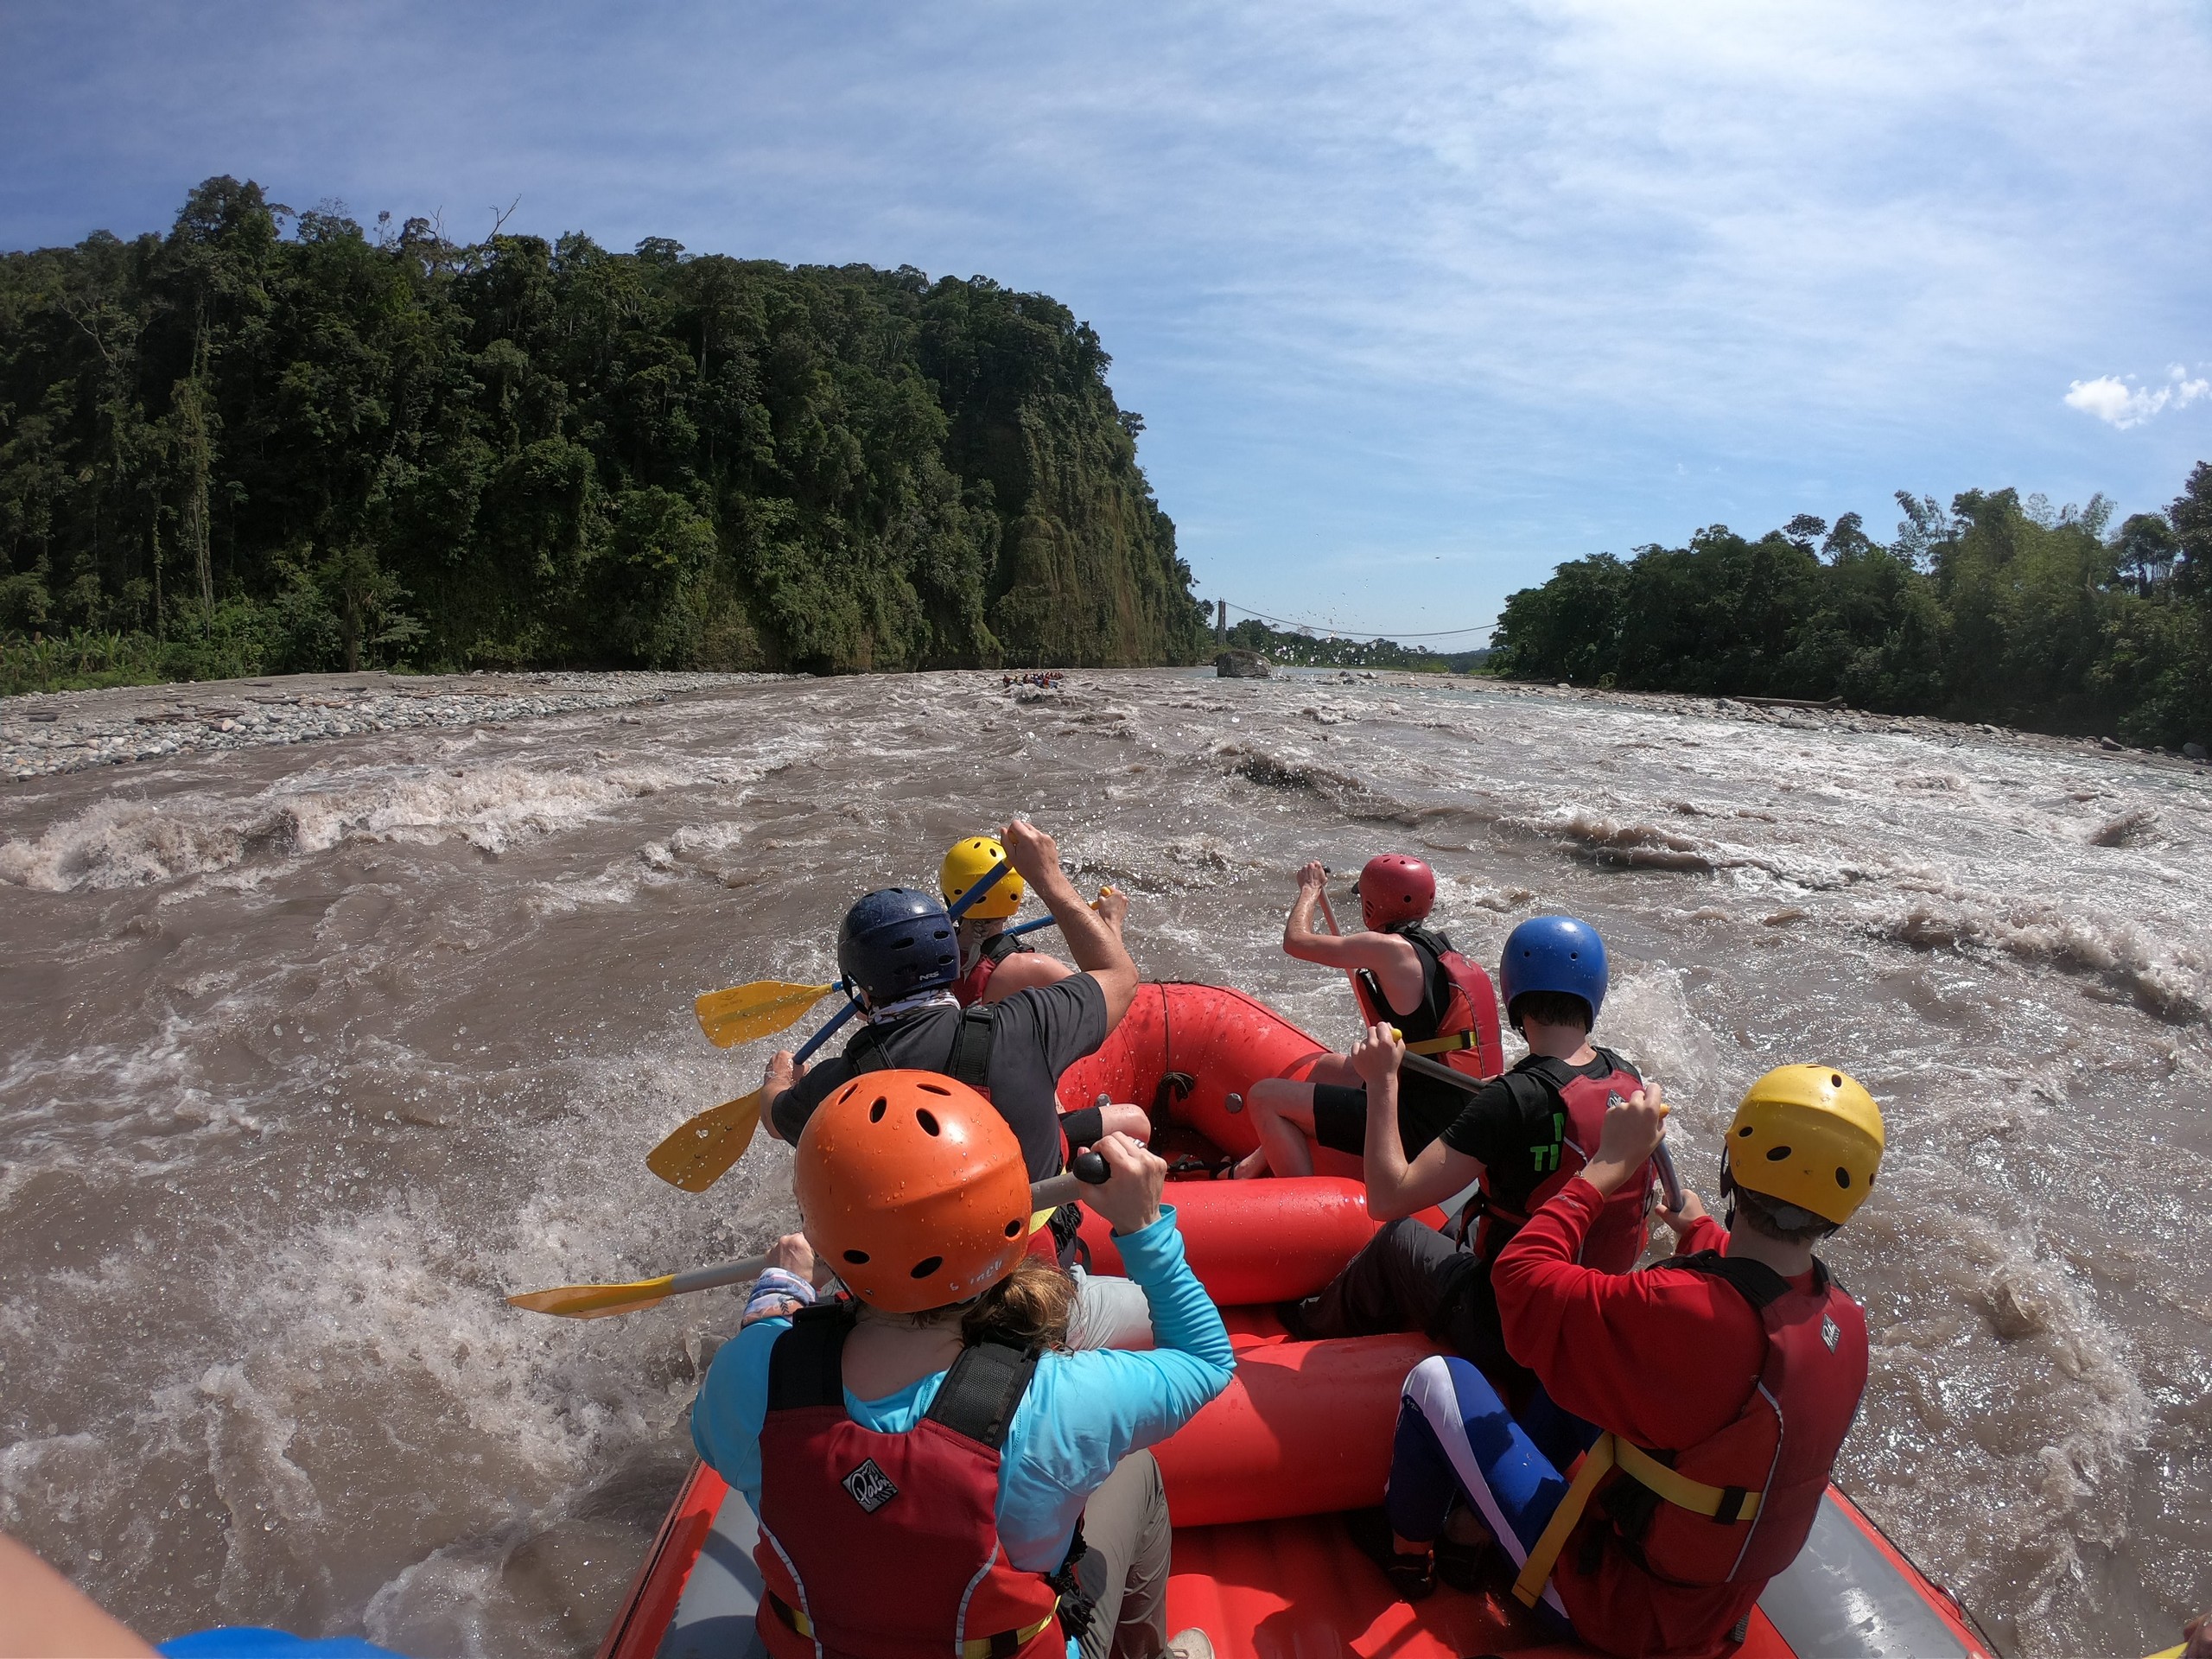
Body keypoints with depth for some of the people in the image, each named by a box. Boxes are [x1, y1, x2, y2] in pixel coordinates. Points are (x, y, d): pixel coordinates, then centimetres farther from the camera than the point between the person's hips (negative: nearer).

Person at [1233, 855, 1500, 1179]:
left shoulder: (1390, 949, -16)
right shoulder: (1438, 946, 9)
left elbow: (1295, 940, -6)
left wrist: (1311, 889, 12)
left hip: (1421, 1126, -10)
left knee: (1264, 1098, -9)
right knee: (1327, 1067, 31)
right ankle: (1260, 1163, 37)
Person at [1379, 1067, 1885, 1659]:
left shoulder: (1686, 1312, -36)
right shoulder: (1846, 1322, -11)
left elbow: (1522, 1276, -26)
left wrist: (1611, 1163, -18)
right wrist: (1697, 1230, 30)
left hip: (1623, 1611, -7)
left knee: (1436, 1381, 2)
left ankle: (1402, 1552, 29)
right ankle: (1478, 1531, 32)